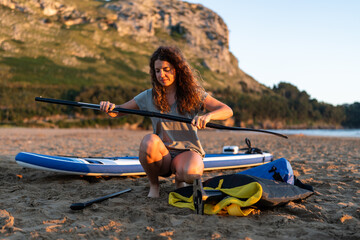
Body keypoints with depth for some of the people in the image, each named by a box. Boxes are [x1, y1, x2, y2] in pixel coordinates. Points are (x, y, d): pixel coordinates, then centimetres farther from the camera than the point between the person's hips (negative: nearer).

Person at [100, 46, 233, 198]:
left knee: (191, 173, -36)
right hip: (162, 155, 1)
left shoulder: (193, 94, 0)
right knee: (149, 141, -34)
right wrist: (109, 108, -18)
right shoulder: (149, 97, 3)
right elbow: (117, 112, 6)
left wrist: (208, 116, -30)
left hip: (187, 152, -1)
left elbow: (228, 111, -8)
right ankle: (153, 185, -6)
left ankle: (179, 179, 4)